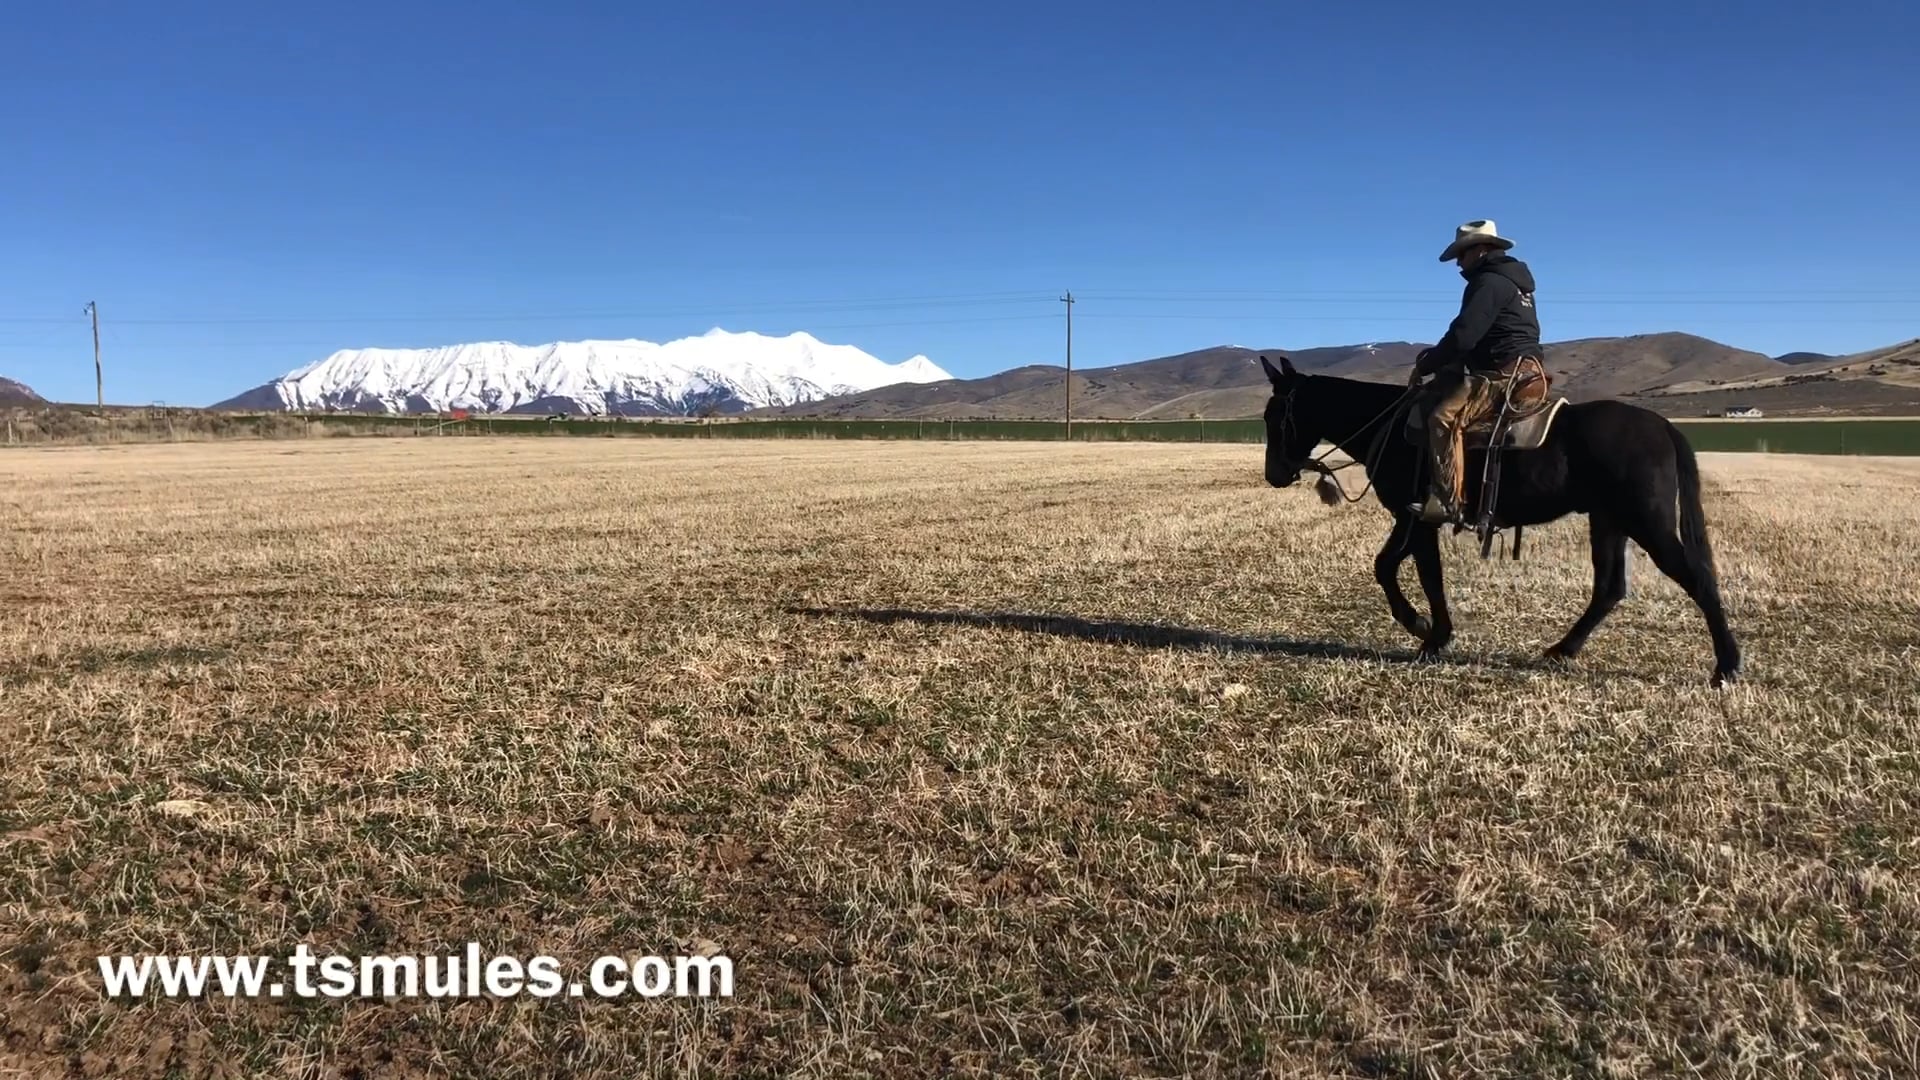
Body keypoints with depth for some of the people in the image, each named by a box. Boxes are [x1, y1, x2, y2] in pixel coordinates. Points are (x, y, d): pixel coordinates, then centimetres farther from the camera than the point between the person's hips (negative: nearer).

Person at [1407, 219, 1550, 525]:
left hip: (1508, 374, -12)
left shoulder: (1489, 282, -10)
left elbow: (1463, 336, -19)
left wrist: (1424, 366, -8)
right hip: (1525, 370, 12)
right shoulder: (1511, 280, 24)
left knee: (1444, 417, -25)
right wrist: (1434, 359, 19)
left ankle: (1447, 501, -34)